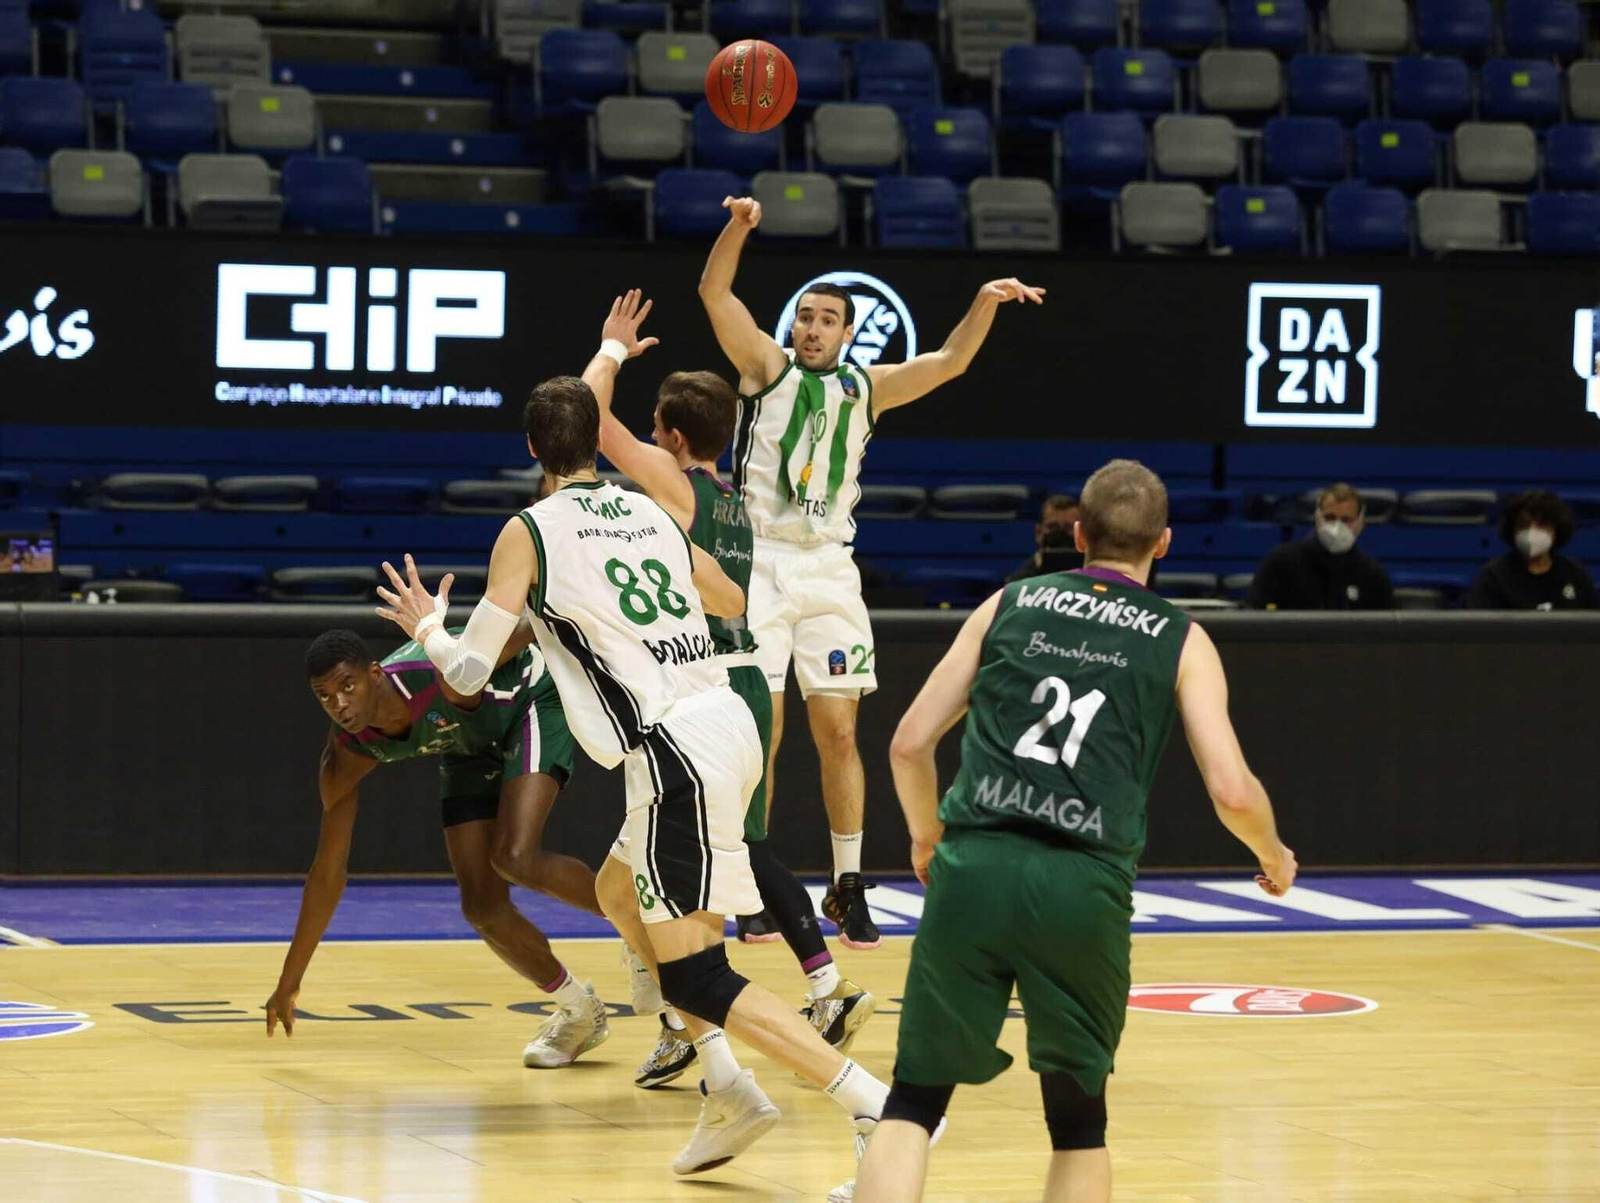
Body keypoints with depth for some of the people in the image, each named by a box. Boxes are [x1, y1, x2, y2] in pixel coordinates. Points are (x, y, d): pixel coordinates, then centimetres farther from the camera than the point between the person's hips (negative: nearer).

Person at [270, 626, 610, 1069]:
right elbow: (328, 871, -12)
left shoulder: (444, 676, -41)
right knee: (483, 908, -5)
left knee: (515, 859, -27)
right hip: (470, 746, 5)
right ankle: (578, 1011, 17)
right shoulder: (346, 754, -22)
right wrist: (289, 982, -7)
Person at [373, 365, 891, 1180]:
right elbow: (734, 605, 32)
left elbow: (468, 673, 1)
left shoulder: (529, 534, -2)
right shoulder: (650, 515, 15)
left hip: (675, 751, -7)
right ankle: (724, 1090, 15)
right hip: (725, 724, 7)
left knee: (695, 979, -4)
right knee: (625, 898, 27)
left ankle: (882, 1110, -17)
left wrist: (425, 628, 23)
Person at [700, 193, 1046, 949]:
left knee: (837, 730, 2)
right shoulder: (767, 367, 4)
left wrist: (985, 303, -14)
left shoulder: (865, 388, 12)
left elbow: (947, 363, 3)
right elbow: (714, 291, -9)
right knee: (761, 730, -4)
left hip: (827, 568, 3)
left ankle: (847, 887, 10)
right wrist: (738, 227, -27)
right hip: (760, 564, -3)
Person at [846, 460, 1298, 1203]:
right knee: (1077, 1121, 18)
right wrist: (1274, 857, 25)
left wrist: (928, 838, 34)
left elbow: (909, 744, 15)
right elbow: (1232, 790, 3)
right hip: (1083, 886, -1)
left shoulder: (1011, 605, 16)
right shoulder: (1180, 640, 11)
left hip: (974, 865, 1)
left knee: (914, 1102, 9)